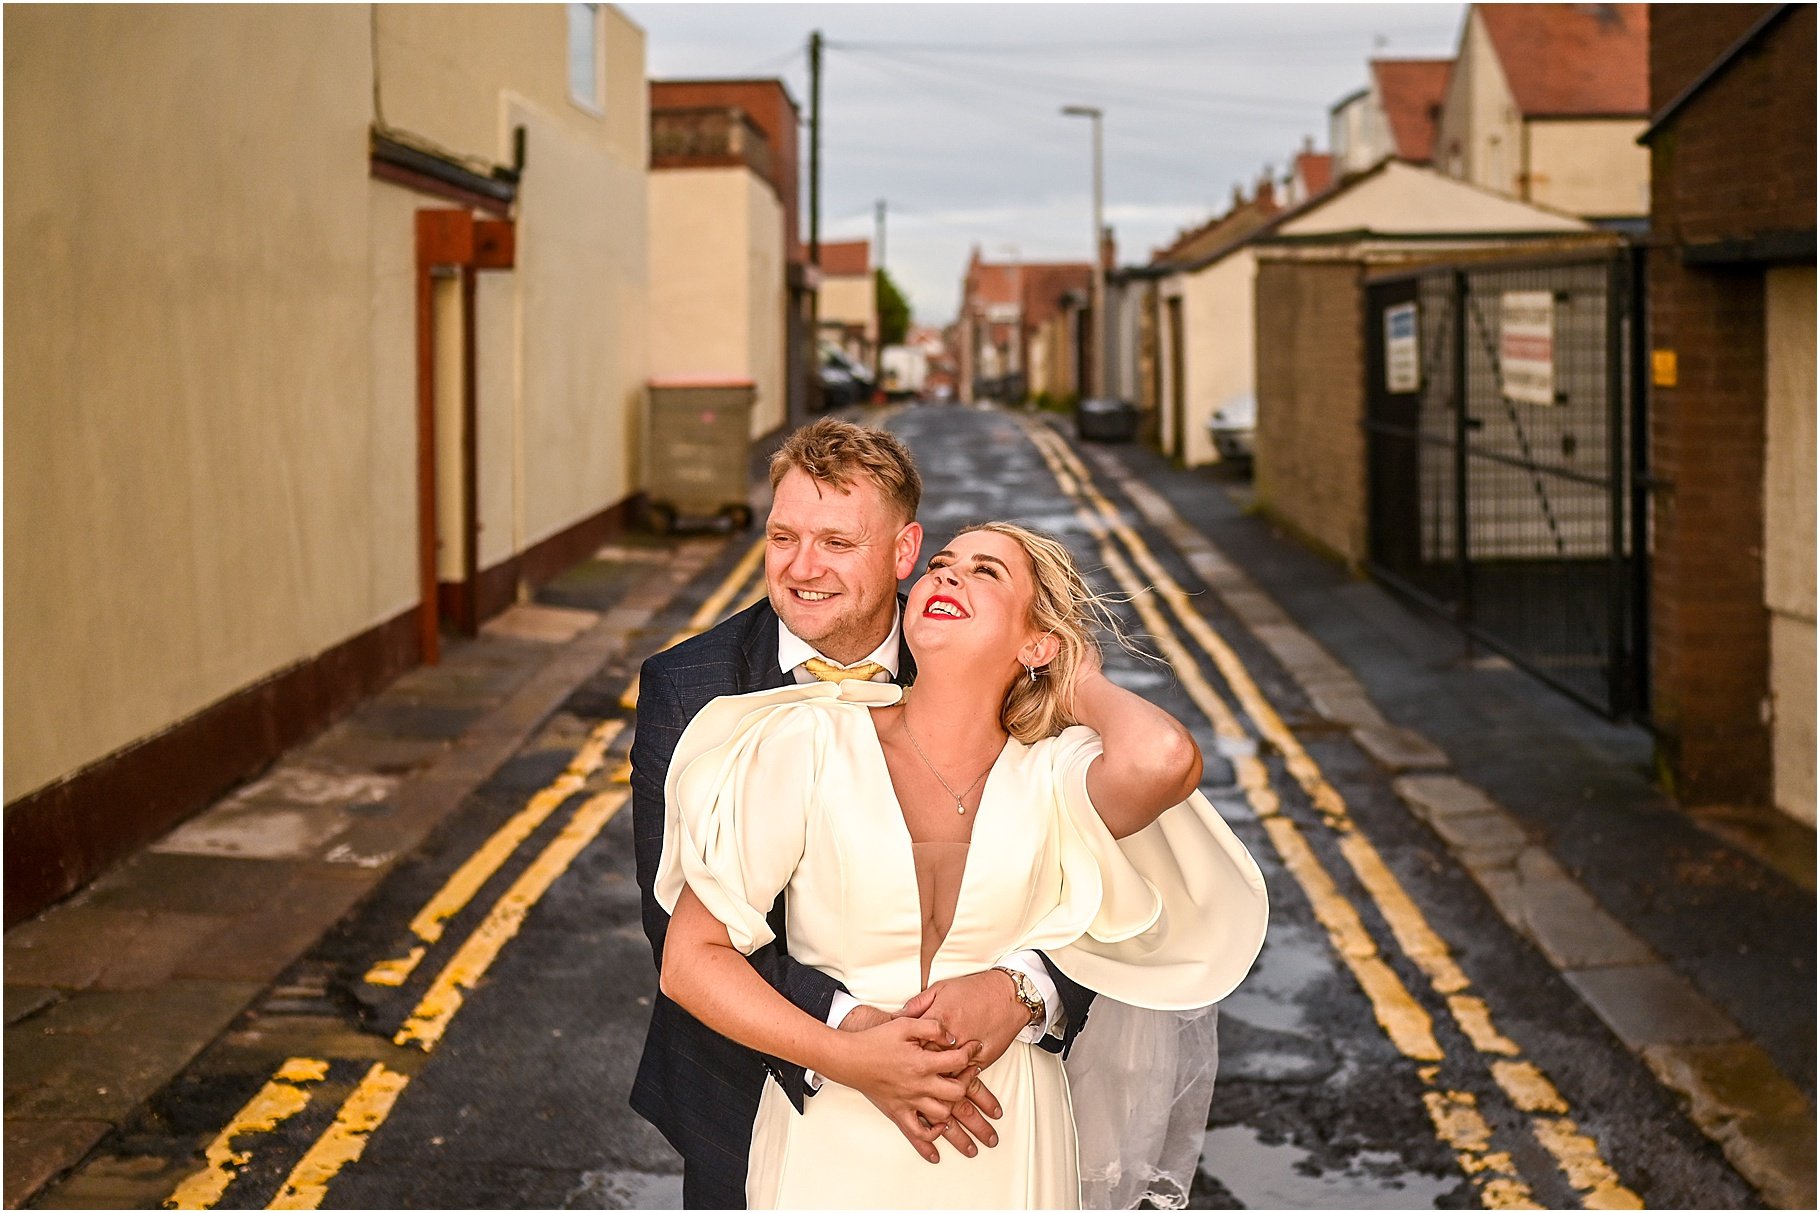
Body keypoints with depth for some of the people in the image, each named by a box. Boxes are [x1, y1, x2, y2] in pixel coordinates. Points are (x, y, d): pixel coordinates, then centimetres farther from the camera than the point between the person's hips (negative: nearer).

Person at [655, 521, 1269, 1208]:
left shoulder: (1051, 778, -9)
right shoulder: (811, 742, -12)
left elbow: (1163, 761, -34)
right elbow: (691, 958, -10)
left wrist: (1083, 684, -13)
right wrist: (851, 1059, -21)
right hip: (832, 1144, -1)